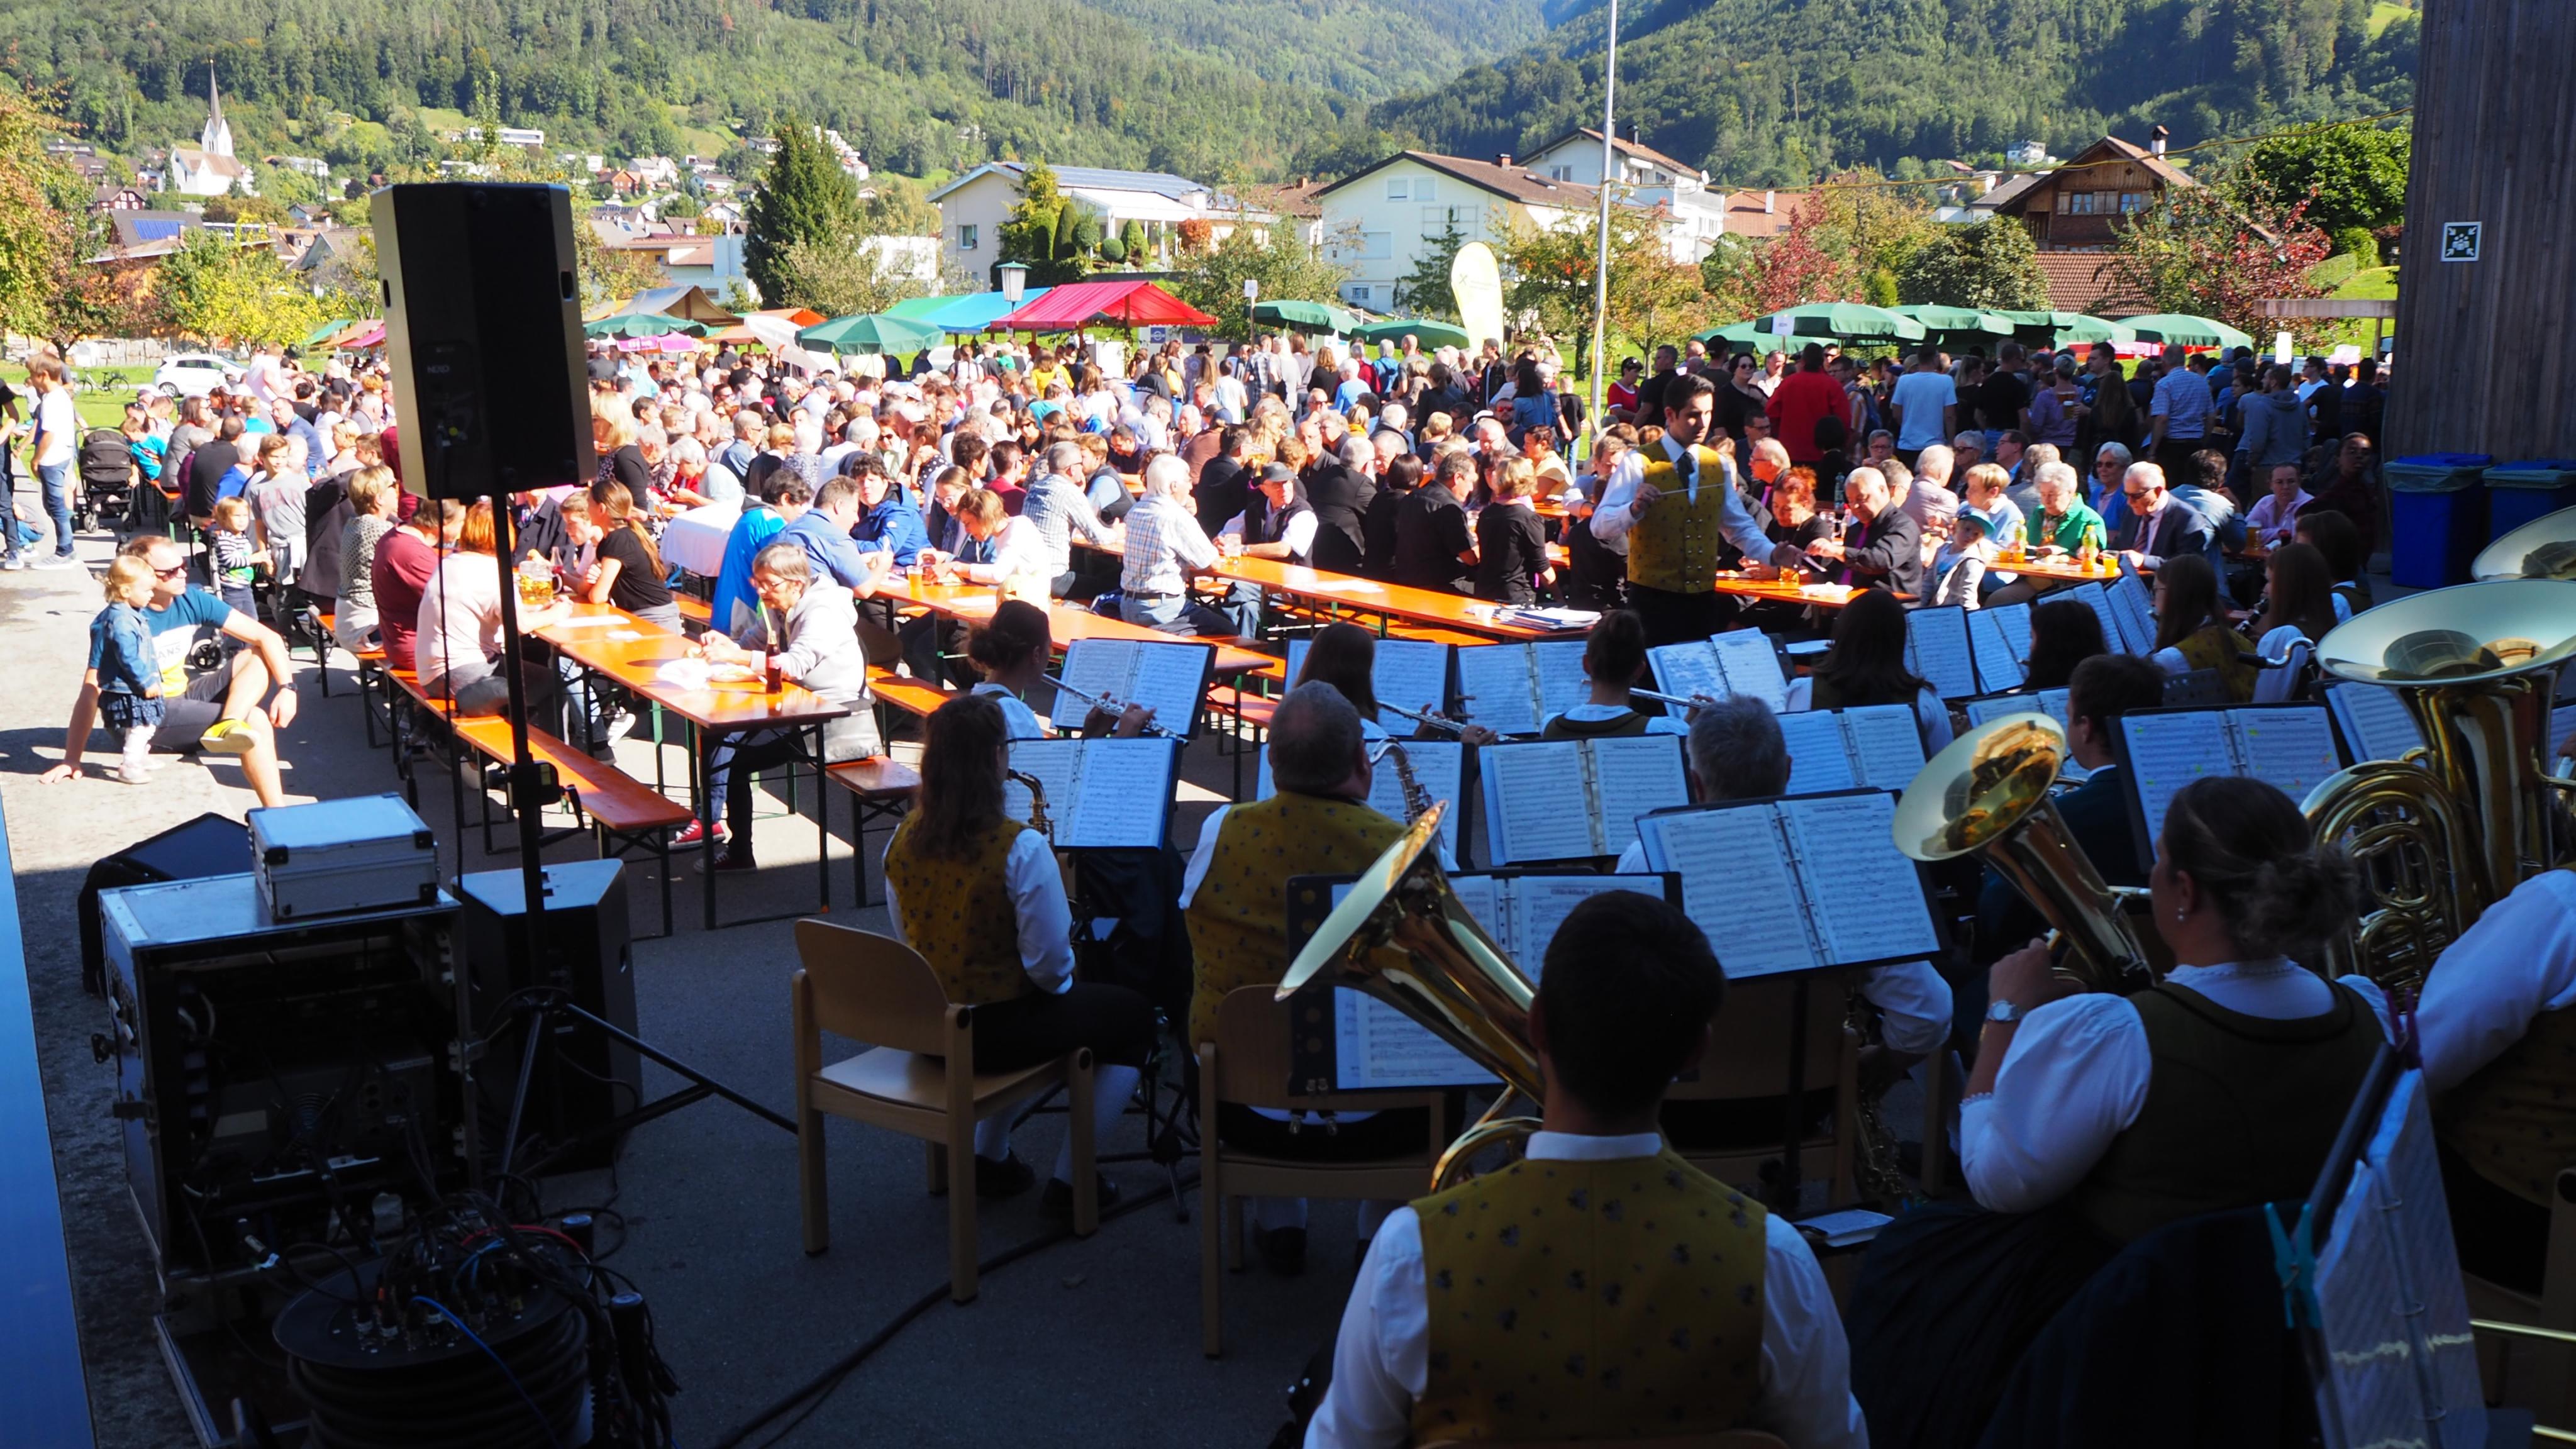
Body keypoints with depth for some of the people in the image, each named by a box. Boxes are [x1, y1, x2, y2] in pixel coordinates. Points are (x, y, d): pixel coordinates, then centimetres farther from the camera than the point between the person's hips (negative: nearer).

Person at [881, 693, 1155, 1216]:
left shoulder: (903, 840, -5)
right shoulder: (1020, 848, -24)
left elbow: (908, 940, 8)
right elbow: (1049, 965, -19)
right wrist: (1060, 977, 3)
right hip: (996, 1030, -6)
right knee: (1134, 1015, 15)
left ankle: (988, 1158, 33)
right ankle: (1068, 1181, 14)